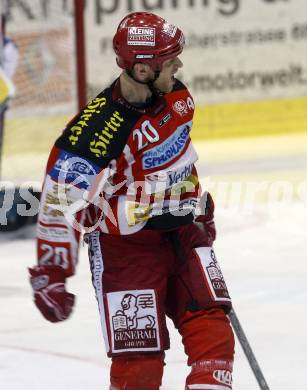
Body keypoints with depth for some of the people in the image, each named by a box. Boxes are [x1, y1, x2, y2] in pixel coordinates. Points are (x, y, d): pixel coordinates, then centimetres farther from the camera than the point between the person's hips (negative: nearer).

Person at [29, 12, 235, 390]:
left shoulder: (176, 96, -4)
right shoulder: (95, 132, -28)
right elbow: (61, 203, -24)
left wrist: (198, 203, 24)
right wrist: (50, 273, -23)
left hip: (182, 232, 7)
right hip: (125, 246, -7)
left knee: (212, 330, 2)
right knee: (138, 357, -5)